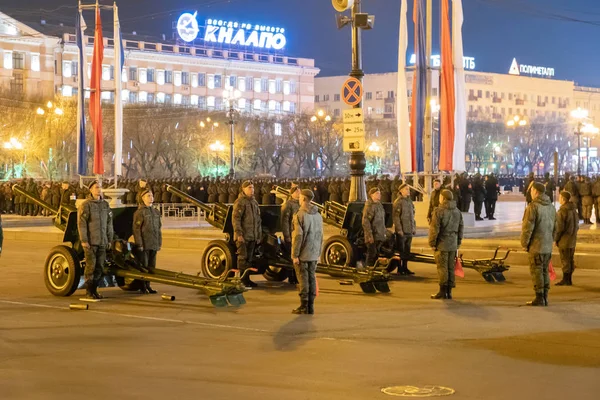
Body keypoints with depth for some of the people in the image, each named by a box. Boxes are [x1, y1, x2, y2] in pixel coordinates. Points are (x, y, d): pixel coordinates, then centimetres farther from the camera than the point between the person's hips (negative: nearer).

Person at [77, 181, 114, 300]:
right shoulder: (85, 205, -5)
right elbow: (81, 223, -10)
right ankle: (88, 292, -1)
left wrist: (109, 239, 11)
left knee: (99, 267, 6)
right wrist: (84, 240, -15)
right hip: (90, 242, -6)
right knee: (91, 266, -7)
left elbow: (109, 223, 15)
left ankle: (94, 290, 15)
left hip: (102, 241, 6)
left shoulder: (105, 205, 12)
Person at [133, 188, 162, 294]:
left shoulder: (156, 212, 14)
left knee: (151, 266, 10)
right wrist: (139, 244, -15)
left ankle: (148, 285, 18)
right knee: (143, 266, -3)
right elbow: (136, 229, -10)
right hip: (144, 244, -7)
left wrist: (159, 243, 14)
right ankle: (142, 287, 5)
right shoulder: (139, 212, -7)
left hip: (153, 245, 7)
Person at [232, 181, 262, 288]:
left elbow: (258, 220, 22)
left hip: (252, 237, 8)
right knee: (243, 258, -5)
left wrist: (259, 235, 18)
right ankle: (241, 279, 0)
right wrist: (238, 233, -21)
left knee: (249, 258, 12)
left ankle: (247, 278, 19)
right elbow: (236, 219, -16)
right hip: (243, 236, -8)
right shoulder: (240, 202, -10)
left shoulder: (254, 202, 17)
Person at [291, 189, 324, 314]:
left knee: (303, 279, -2)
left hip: (302, 254, -6)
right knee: (312, 278, 9)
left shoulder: (300, 215, -13)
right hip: (314, 254, 6)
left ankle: (304, 306, 0)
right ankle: (311, 306, 11)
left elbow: (298, 236, -17)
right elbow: (320, 236, 12)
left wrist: (295, 255, -14)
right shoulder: (318, 215, 10)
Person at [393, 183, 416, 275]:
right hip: (401, 231, -8)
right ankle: (400, 269, 3)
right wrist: (399, 229, -18)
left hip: (409, 230, 8)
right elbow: (395, 216, -15)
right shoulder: (398, 202, -10)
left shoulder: (409, 201, 15)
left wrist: (414, 227, 15)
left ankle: (405, 268, 19)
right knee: (400, 250, -2)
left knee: (407, 250, 12)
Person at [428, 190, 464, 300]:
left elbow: (434, 229, -15)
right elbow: (461, 228, 14)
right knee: (451, 268, 10)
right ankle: (449, 291, 13)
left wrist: (432, 243, -8)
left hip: (441, 244, -6)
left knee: (442, 267, -1)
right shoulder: (457, 212, 10)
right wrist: (458, 242, 19)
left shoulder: (439, 211, -13)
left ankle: (443, 291, 0)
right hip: (453, 245, 6)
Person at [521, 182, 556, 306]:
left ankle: (539, 298, -2)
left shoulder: (533, 206, -14)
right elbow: (555, 227, 18)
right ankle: (545, 298, 16)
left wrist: (524, 243, -6)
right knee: (545, 271, 13)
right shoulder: (551, 207, 13)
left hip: (536, 246, -8)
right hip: (548, 247, 8)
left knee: (536, 271, -2)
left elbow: (528, 227, -15)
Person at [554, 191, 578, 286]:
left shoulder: (562, 211, -17)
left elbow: (560, 227, -18)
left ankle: (565, 280, 1)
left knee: (565, 260, -3)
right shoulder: (574, 210, 9)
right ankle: (569, 279, 19)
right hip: (573, 239, 8)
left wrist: (556, 239, -8)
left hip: (564, 240, -8)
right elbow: (577, 225, 15)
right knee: (571, 260, 12)